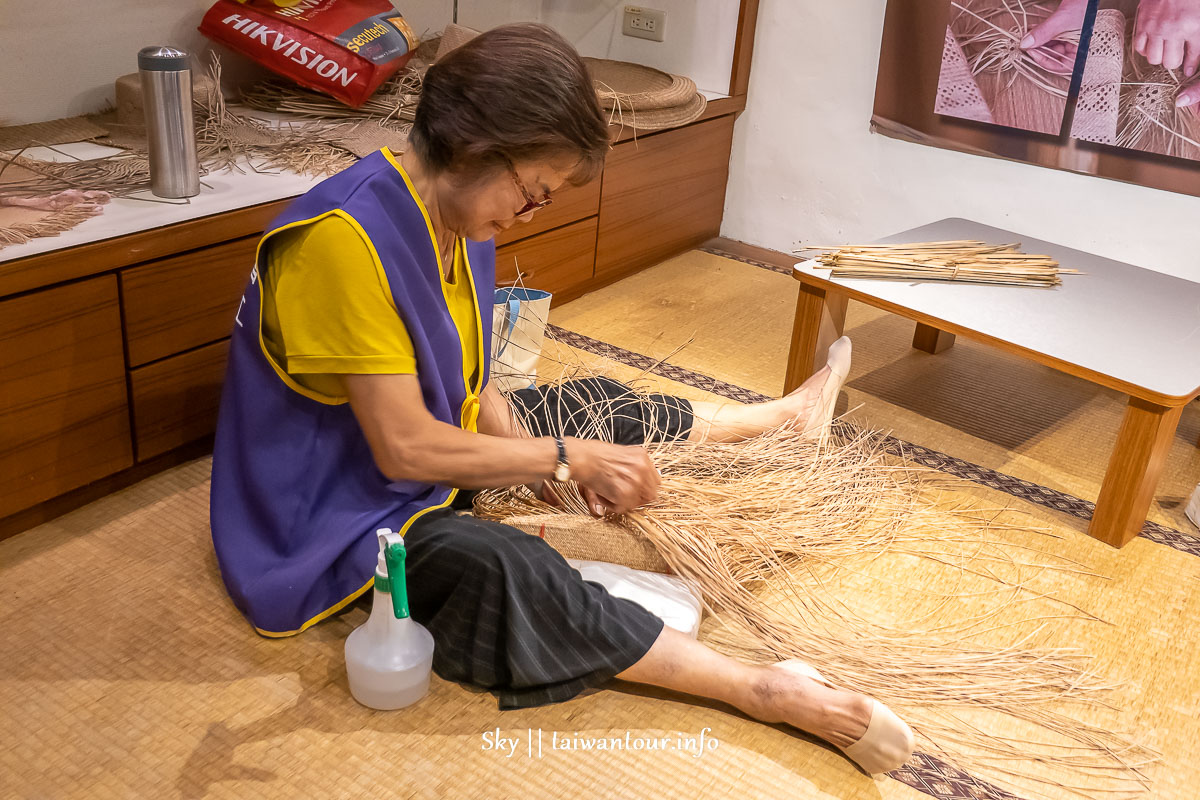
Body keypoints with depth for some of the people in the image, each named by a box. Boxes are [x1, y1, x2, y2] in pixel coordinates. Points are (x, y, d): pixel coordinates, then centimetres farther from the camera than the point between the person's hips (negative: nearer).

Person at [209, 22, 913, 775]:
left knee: (598, 404, 13)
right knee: (508, 569, -33)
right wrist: (566, 457, -21)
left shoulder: (456, 215, -3)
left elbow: (469, 385, 2)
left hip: (434, 455, 9)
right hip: (335, 512, -8)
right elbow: (404, 448, -29)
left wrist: (559, 460, -13)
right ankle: (765, 692, -26)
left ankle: (784, 415, 37)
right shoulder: (346, 238, -31)